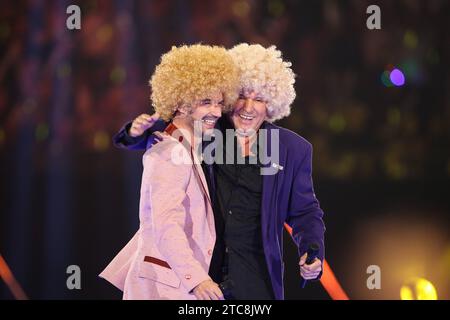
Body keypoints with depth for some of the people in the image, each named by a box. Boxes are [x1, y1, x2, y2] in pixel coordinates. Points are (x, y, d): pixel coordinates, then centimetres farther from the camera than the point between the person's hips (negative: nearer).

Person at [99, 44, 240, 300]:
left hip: (180, 281, 10)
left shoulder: (185, 151, 14)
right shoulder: (172, 154, -16)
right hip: (164, 283, -10)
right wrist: (196, 278, -37)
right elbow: (166, 225, -26)